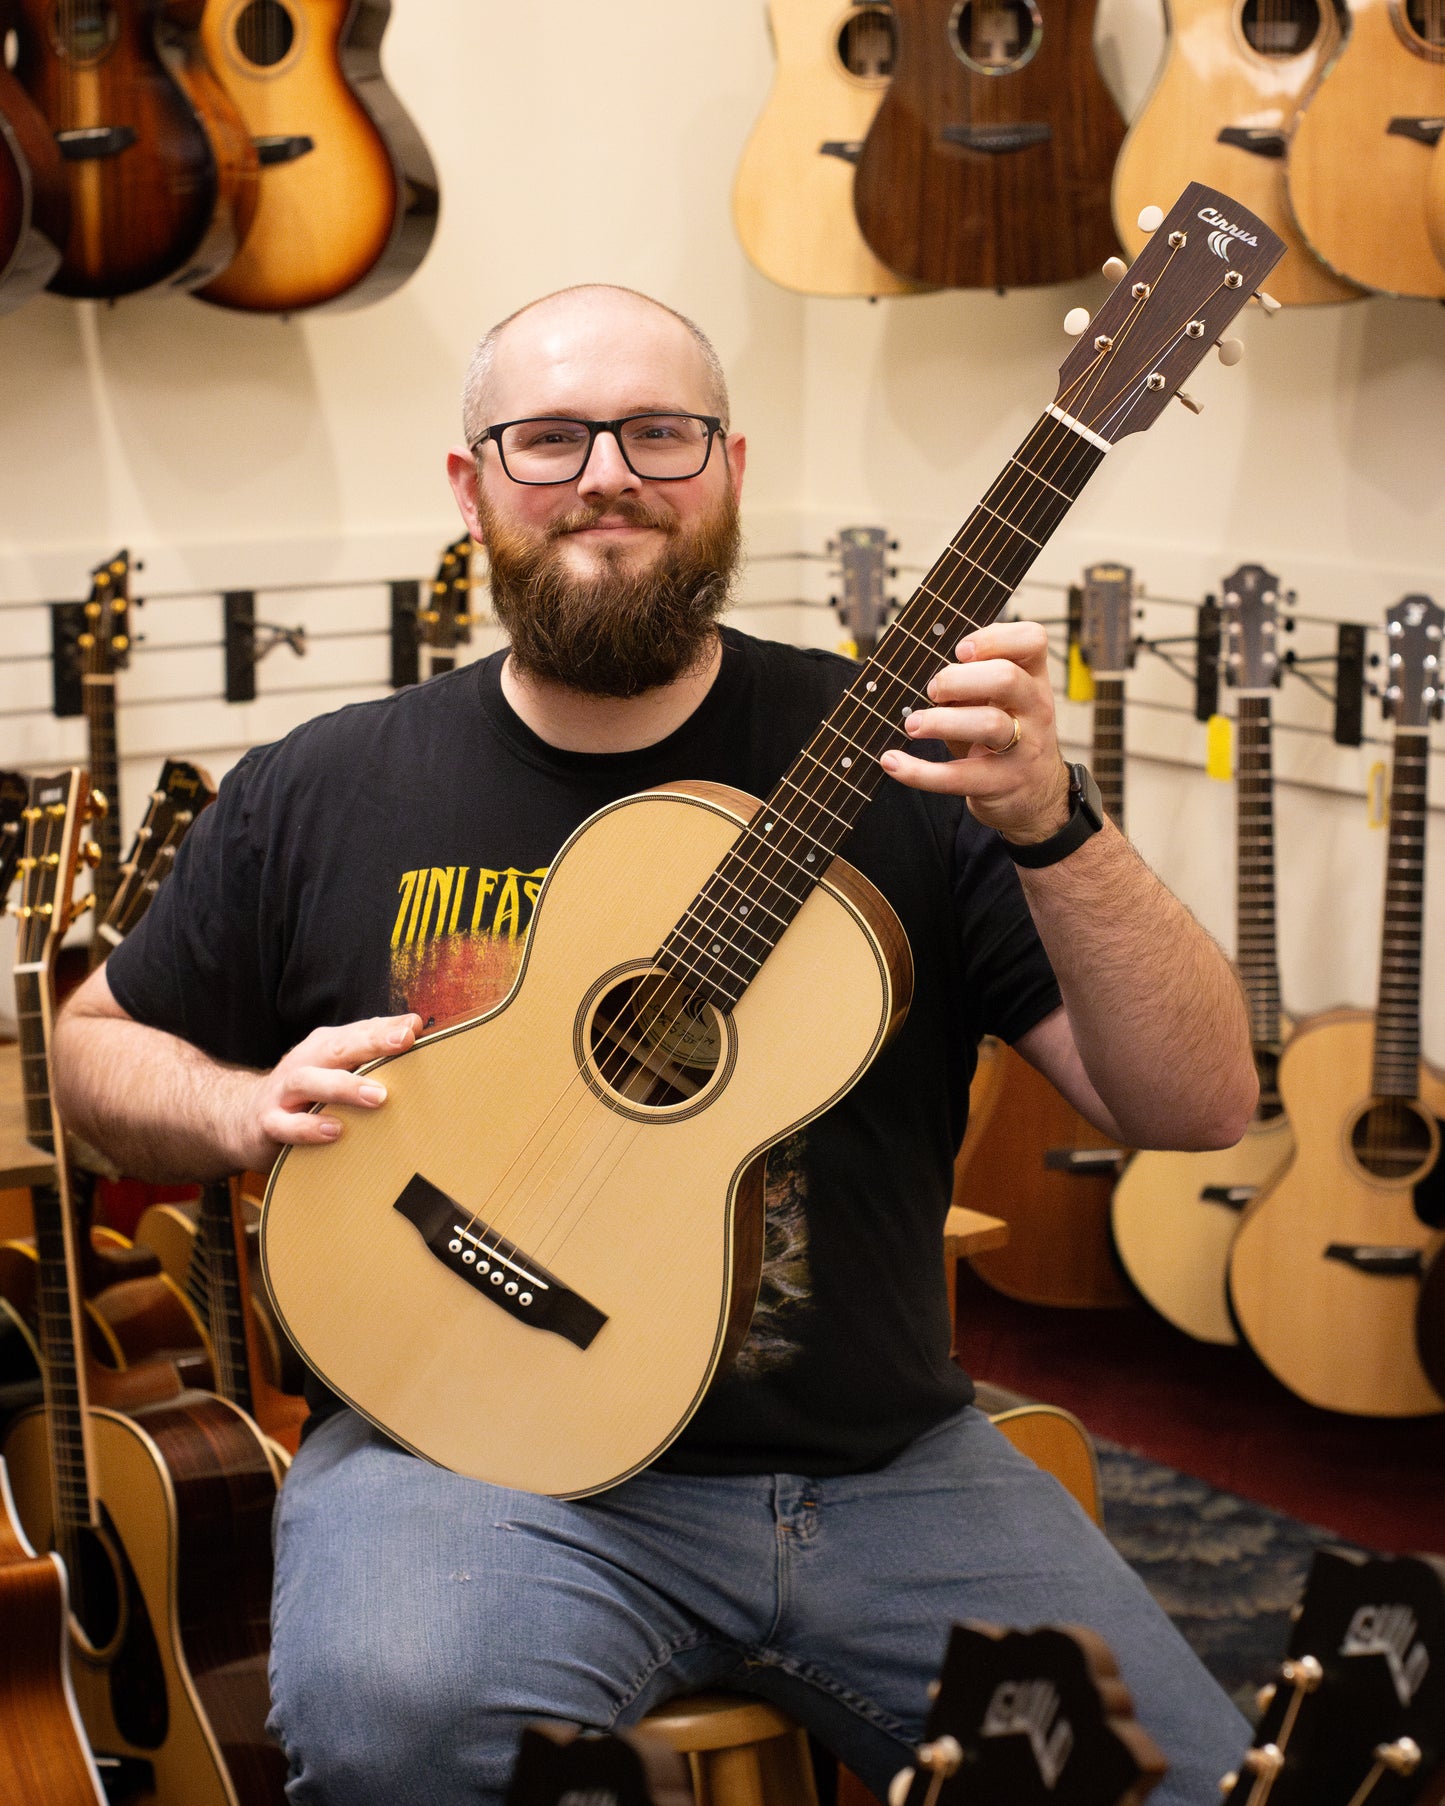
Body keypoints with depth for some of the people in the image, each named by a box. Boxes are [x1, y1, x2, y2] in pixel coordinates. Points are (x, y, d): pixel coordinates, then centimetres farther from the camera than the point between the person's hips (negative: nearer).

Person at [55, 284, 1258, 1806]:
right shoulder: (323, 798, 3)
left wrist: (1050, 830, -22)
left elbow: (1200, 1109, -5)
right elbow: (100, 1043, 17)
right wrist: (250, 1110, -6)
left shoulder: (899, 760, -1)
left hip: (881, 1466, 2)